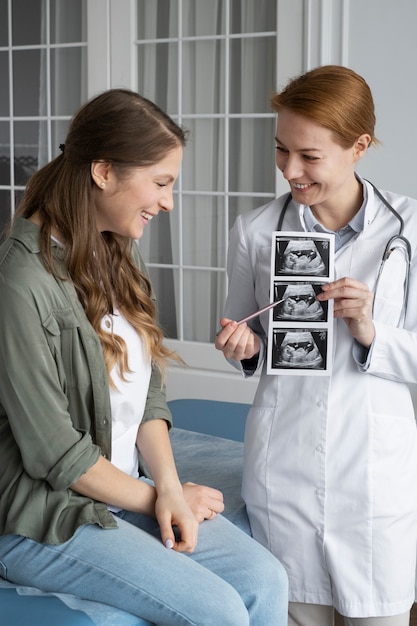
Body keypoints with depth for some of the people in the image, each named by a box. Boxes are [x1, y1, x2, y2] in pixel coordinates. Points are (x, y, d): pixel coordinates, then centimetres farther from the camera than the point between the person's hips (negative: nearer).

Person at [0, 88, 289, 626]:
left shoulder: (116, 258, 7)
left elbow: (148, 395, 9)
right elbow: (55, 454, -19)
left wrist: (169, 487, -7)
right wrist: (157, 499, -7)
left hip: (124, 495, 8)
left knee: (266, 580, -7)